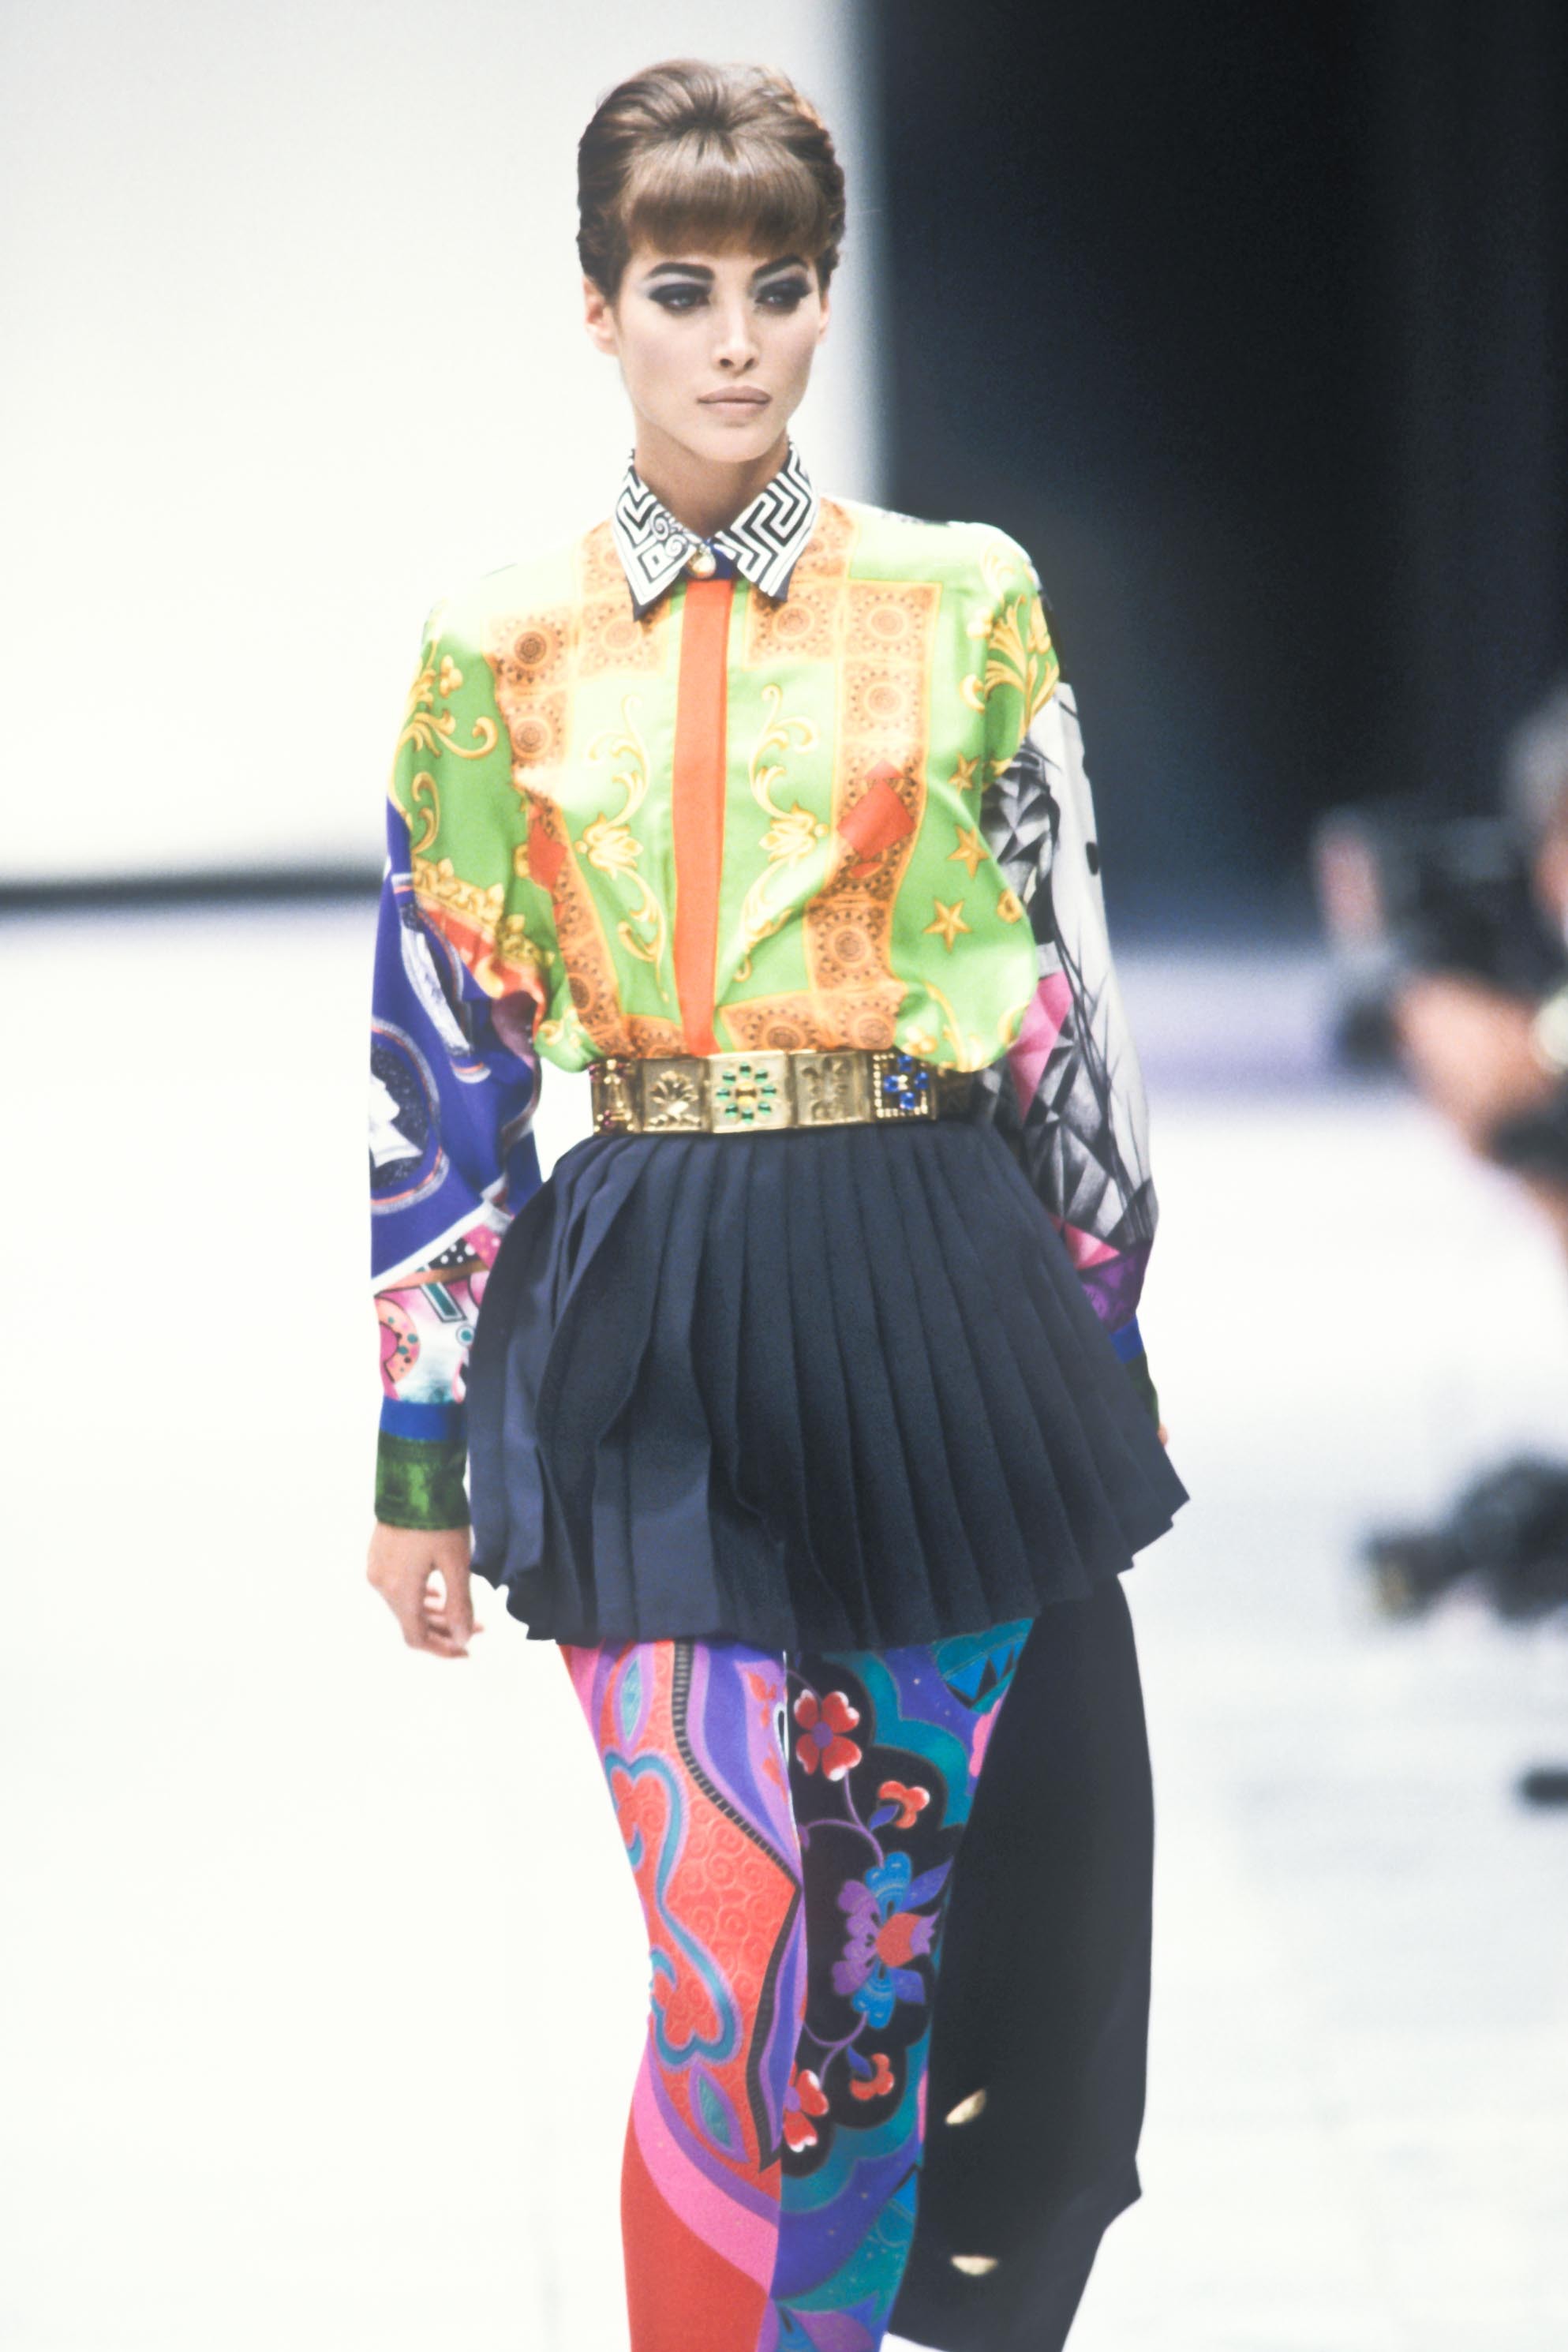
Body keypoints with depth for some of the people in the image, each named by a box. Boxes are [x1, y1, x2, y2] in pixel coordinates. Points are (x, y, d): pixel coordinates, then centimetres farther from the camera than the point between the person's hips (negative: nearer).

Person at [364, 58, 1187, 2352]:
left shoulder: (963, 601, 3)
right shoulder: (501, 645, 4)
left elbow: (1064, 994, 7)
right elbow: (441, 1060, 6)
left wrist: (1108, 1339, 7)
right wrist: (420, 1452, 6)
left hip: (933, 1299, 1)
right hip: (645, 1341, 0)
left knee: (923, 1918, 6)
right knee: (744, 1965, -3)